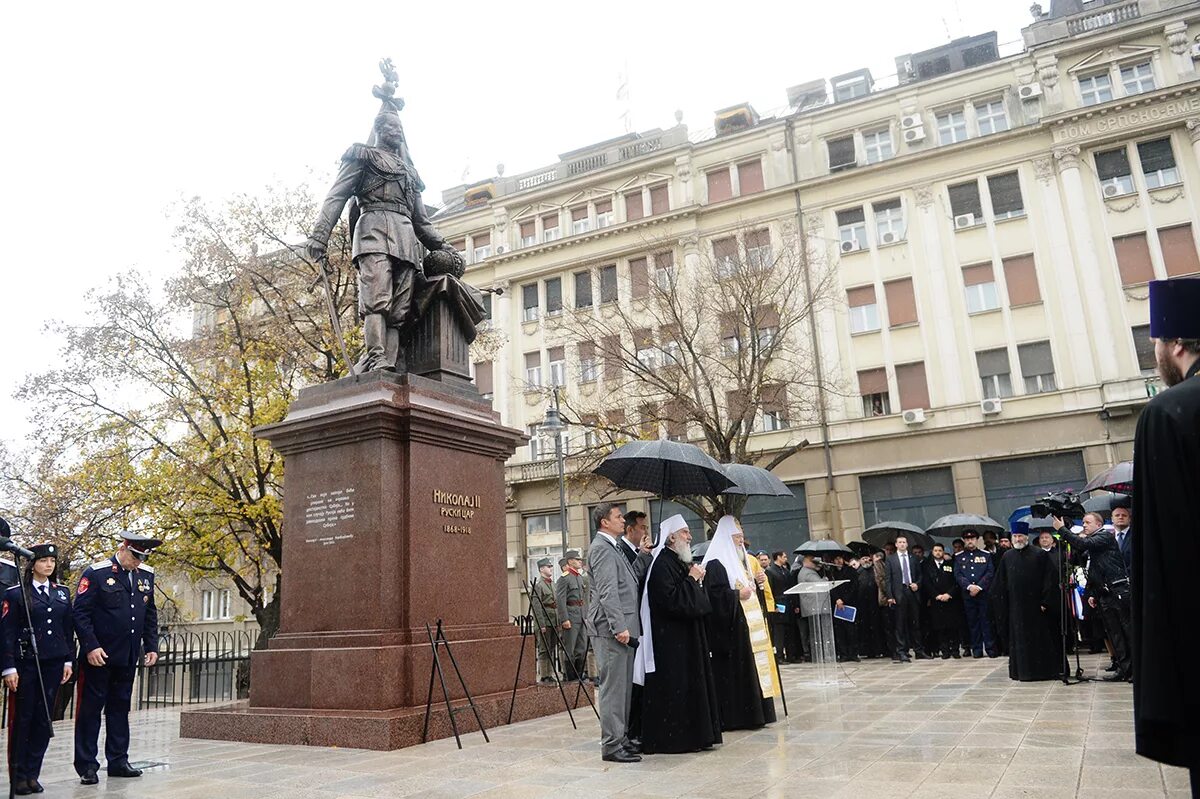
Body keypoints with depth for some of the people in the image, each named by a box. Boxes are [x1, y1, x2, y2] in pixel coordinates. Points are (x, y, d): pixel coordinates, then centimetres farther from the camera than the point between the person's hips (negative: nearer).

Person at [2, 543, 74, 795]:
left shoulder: (62, 593, 11)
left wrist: (69, 661, 8)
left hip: (53, 663, 4)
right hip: (25, 663, -4)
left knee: (44, 719, 6)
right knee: (22, 718, 1)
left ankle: (32, 774, 15)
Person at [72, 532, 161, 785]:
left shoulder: (146, 575, 8)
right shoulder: (96, 573, -10)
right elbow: (80, 612, -12)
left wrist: (151, 646, 9)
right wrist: (91, 647, -18)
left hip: (128, 657, 6)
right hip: (98, 656, -5)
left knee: (120, 707, 13)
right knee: (90, 708, 3)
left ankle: (118, 761, 21)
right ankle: (87, 765, 13)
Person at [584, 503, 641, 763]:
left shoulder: (613, 547, 19)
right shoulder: (601, 548, -12)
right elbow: (607, 592, -20)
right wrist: (619, 627, -23)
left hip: (622, 627, 10)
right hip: (611, 630, -10)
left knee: (622, 686, 14)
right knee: (613, 687, -6)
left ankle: (620, 737, 22)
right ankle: (611, 745, -1)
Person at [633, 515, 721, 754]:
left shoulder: (680, 562, 14)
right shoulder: (662, 564, -17)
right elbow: (671, 600, -26)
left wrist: (696, 579, 3)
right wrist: (692, 580, -16)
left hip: (686, 637, 10)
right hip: (669, 638, -10)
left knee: (690, 685, 13)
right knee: (672, 687, -4)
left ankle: (692, 735, 21)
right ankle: (669, 738, 5)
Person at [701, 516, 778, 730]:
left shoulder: (740, 560, 18)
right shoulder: (715, 564, -12)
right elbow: (714, 594, -20)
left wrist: (755, 583, 9)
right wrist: (738, 595, -21)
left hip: (747, 623, 10)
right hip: (730, 627, -9)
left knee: (751, 669, 11)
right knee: (733, 671, -7)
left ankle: (754, 712, 17)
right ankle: (734, 716, -2)